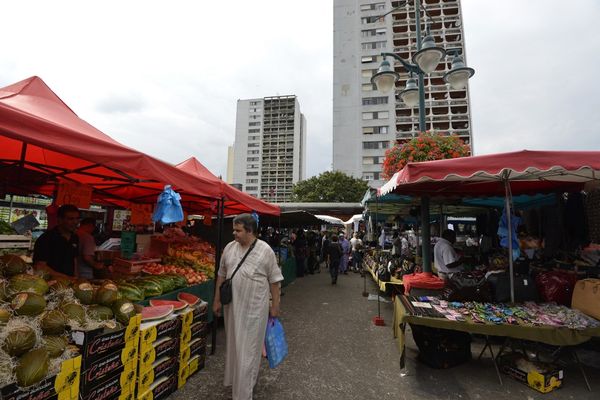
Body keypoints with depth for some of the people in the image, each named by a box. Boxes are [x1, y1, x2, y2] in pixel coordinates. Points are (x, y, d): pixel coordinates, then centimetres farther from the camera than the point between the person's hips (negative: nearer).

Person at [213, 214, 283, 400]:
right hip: (232, 305, 5)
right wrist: (217, 300, 11)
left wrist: (275, 306, -4)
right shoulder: (229, 248, 0)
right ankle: (233, 377, 46)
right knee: (233, 344, 22)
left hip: (254, 308, -4)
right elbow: (221, 275, 10)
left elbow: (274, 280, -7)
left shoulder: (265, 250, -13)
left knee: (249, 348, 6)